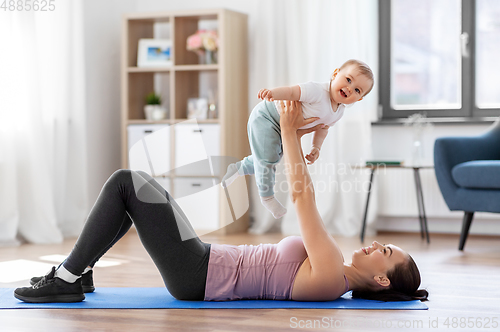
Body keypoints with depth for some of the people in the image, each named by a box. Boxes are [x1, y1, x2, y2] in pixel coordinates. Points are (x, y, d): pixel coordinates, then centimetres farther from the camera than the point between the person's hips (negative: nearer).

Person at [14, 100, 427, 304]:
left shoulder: (330, 279, -19)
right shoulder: (334, 266, 9)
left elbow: (301, 196, -20)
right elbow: (306, 198, 14)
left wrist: (289, 134, -15)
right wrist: (295, 137, 8)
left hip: (196, 277, -9)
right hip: (208, 267, 9)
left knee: (126, 182, -11)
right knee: (134, 183, 11)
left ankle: (67, 279, -4)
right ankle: (74, 272, 15)